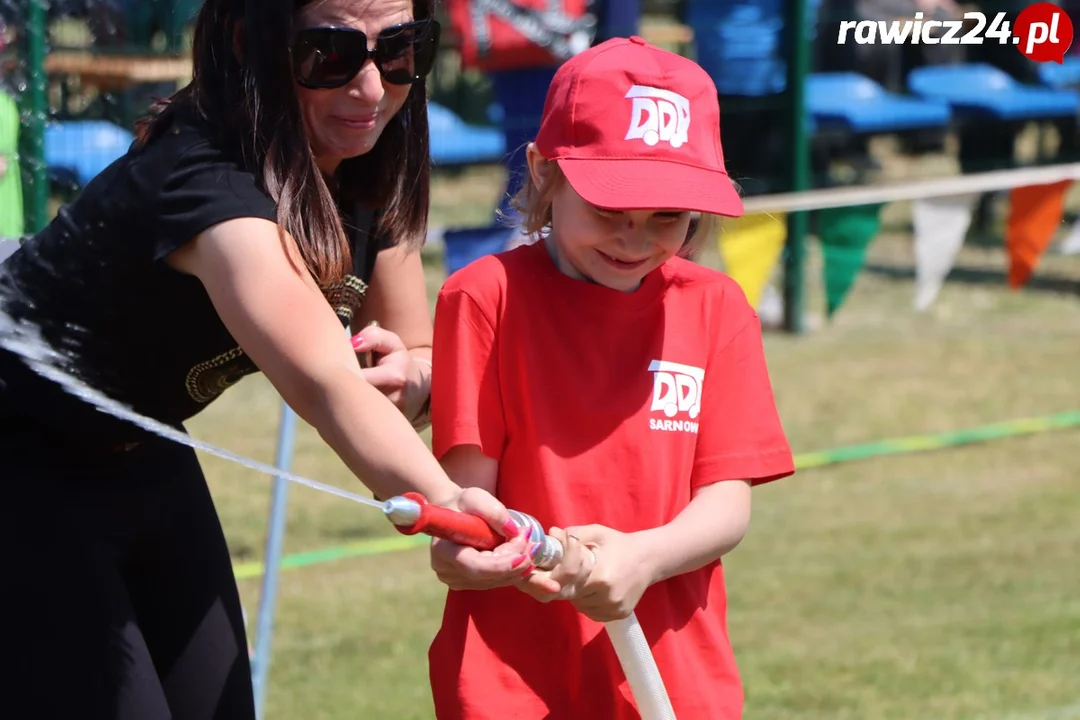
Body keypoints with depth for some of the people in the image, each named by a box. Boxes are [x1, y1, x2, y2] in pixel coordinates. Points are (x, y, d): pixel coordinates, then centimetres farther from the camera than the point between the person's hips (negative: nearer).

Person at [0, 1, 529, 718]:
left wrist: (412, 377, -21)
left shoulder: (369, 178, -7)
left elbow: (425, 356, 4)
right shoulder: (202, 184, -34)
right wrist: (444, 503, -65)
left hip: (142, 462, 8)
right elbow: (324, 388, -48)